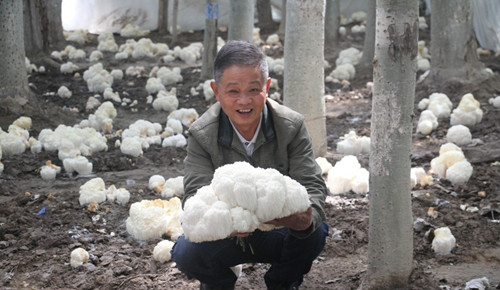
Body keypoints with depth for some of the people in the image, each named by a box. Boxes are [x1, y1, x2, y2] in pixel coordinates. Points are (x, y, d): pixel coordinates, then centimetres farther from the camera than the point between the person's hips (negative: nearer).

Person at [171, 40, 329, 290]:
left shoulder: (292, 126, -13)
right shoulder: (202, 134, -15)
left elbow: (312, 185, -16)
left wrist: (307, 218, -42)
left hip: (277, 233, 1)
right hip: (224, 239, 0)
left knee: (315, 232, -28)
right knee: (187, 251, -29)